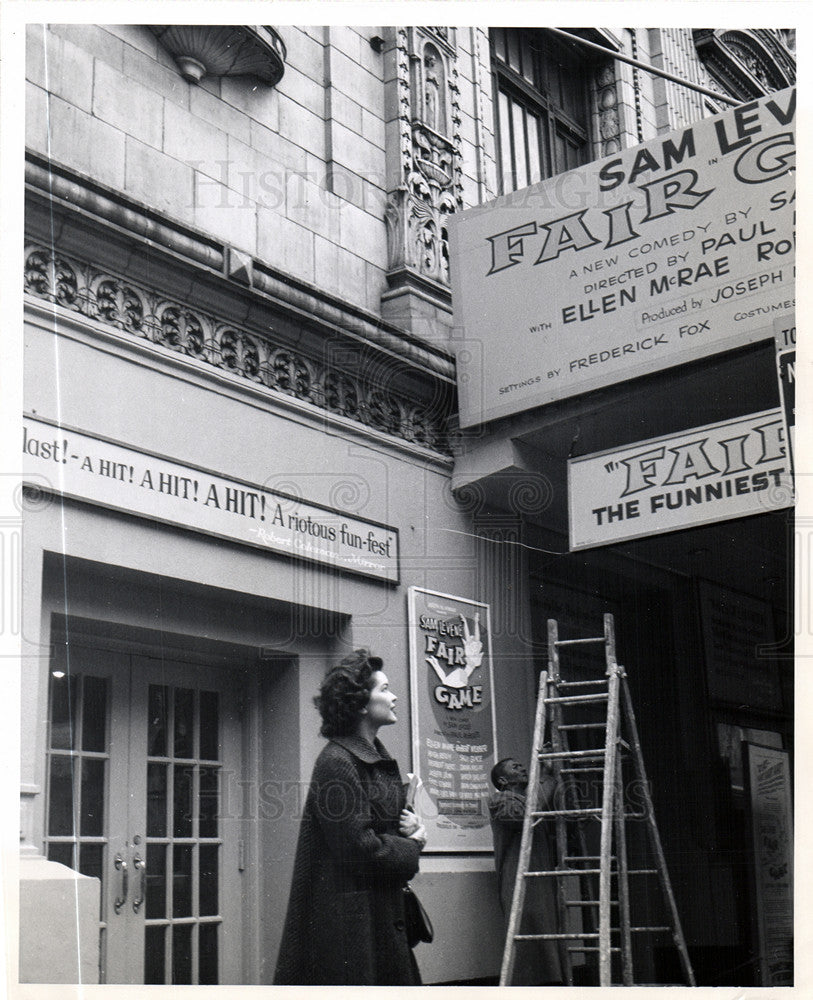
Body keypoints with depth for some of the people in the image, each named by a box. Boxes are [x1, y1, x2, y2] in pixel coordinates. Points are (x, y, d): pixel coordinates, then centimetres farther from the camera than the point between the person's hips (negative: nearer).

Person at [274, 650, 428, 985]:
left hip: (384, 914, 10)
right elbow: (360, 849, -22)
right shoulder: (336, 763, -17)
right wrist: (413, 845, -7)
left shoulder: (380, 760, 14)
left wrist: (411, 825, 1)